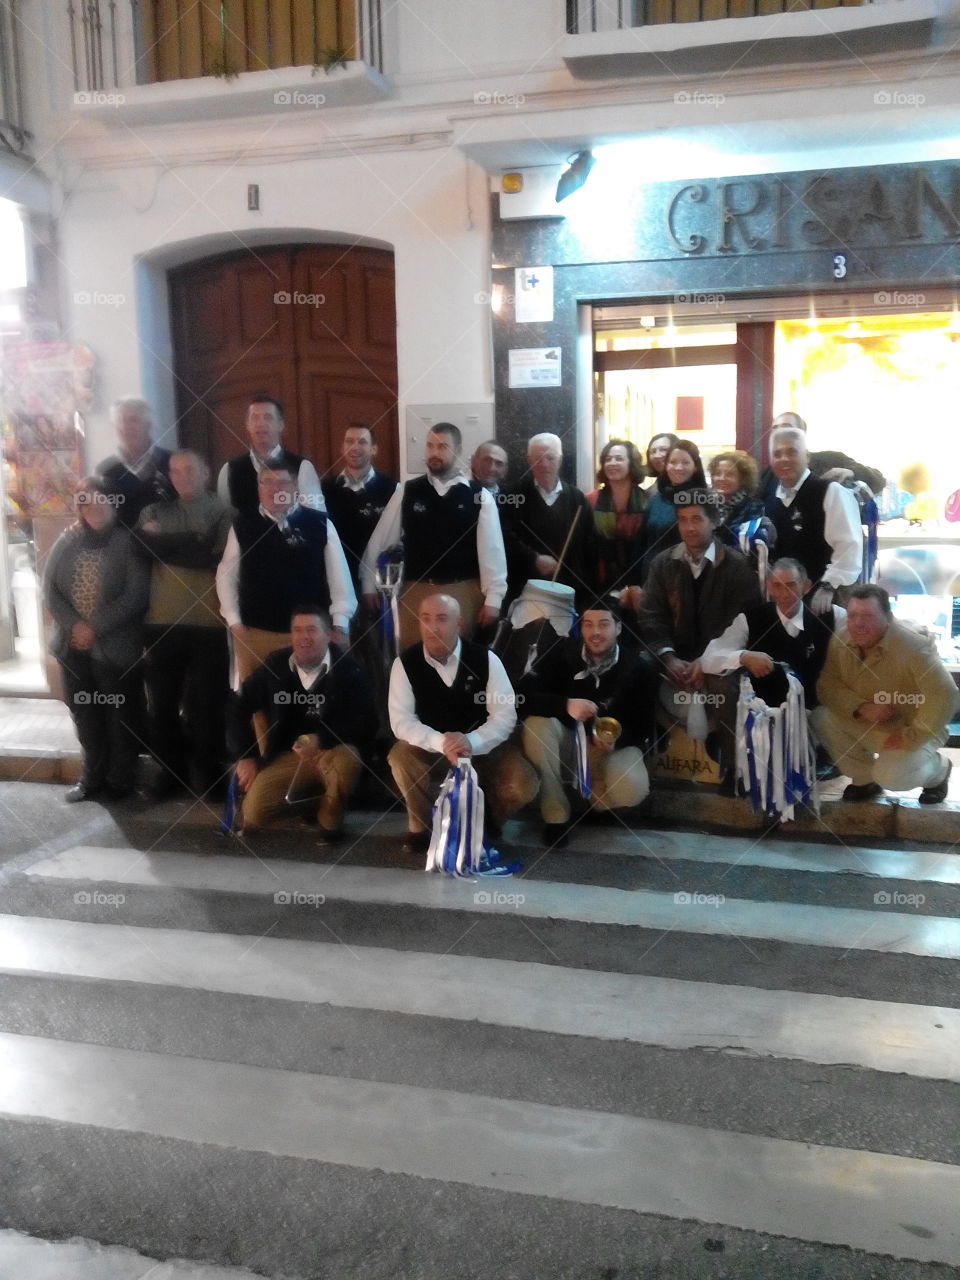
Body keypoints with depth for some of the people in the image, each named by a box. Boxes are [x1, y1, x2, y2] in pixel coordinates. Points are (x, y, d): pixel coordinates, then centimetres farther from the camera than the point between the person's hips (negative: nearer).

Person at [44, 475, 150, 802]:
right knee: (85, 716, 14)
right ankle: (91, 778, 29)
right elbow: (50, 589, 4)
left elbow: (136, 595, -14)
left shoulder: (128, 542, -7)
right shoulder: (67, 541, 7)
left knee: (120, 717, 6)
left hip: (115, 647, -4)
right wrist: (73, 626, -12)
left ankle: (119, 781, 21)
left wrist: (96, 627, -17)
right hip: (74, 647, 5)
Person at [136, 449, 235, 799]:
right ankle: (170, 768, 25)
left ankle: (206, 772, 18)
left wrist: (165, 544, -5)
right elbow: (143, 543, -5)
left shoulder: (223, 512, 3)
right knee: (161, 702, 9)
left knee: (207, 702, 4)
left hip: (209, 622, -3)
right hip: (162, 622, 3)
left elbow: (216, 557, -11)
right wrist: (191, 543, -11)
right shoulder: (155, 511, 13)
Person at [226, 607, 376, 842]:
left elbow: (366, 722, -16)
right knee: (254, 812, -18)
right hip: (287, 755, 3)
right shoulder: (275, 666, -2)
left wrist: (321, 740, -28)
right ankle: (304, 794, 15)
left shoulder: (348, 669, -11)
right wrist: (245, 756, -2)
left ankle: (330, 819, -7)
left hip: (333, 752, -2)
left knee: (346, 761, -38)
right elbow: (237, 708, 5)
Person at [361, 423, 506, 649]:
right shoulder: (407, 492, 3)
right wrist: (369, 585, 7)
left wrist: (493, 599, -5)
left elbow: (491, 549, -2)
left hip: (463, 593, -1)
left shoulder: (480, 496, -1)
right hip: (416, 591, 1)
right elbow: (379, 541, 7)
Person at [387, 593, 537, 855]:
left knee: (523, 787, -23)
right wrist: (440, 742, -35)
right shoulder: (405, 663, -11)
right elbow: (401, 720, -17)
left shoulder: (485, 659, -11)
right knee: (401, 757, -32)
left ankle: (487, 819, 13)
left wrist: (471, 742, -34)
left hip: (483, 747, 1)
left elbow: (505, 716, -14)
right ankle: (421, 828, -5)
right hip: (429, 748, 0)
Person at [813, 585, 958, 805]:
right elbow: (827, 685, -7)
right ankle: (864, 779, 6)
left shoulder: (913, 646, -28)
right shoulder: (840, 641, -12)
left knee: (892, 777, -29)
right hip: (866, 725, 5)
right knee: (822, 718, -19)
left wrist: (910, 737, -31)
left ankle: (938, 769, 10)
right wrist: (861, 707, -25)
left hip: (911, 729, -5)